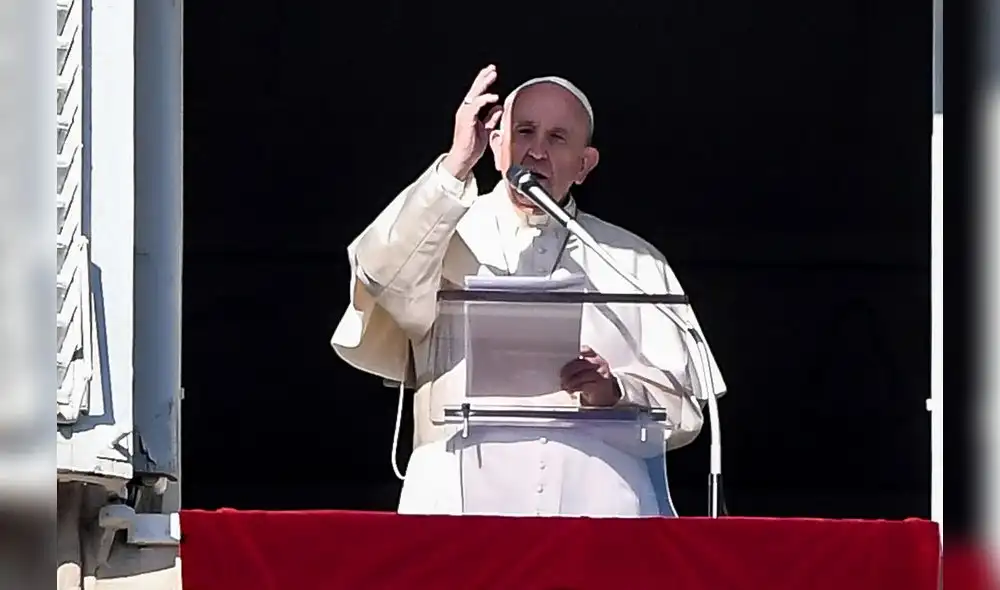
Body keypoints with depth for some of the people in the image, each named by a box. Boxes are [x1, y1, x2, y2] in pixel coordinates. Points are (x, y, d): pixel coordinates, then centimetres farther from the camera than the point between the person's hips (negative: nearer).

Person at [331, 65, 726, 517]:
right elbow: (382, 276, -9)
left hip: (597, 503, 1)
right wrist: (457, 166, -10)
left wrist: (616, 389, -9)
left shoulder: (634, 261, 19)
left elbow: (683, 405, 12)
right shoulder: (443, 235, 14)